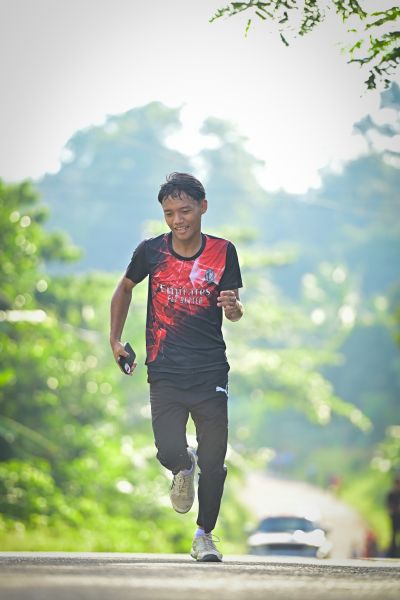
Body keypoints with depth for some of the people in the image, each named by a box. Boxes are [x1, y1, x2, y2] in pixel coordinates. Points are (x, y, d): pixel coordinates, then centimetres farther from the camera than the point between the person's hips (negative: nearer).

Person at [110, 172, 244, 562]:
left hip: (210, 372, 0)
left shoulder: (222, 252, -1)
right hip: (164, 372, 0)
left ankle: (204, 534, 19)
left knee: (213, 463, -1)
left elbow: (233, 313, 1)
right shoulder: (151, 251, 0)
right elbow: (125, 287, 19)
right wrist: (115, 339, 17)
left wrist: (234, 306, -23)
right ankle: (183, 469, 24)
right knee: (169, 451, -14)